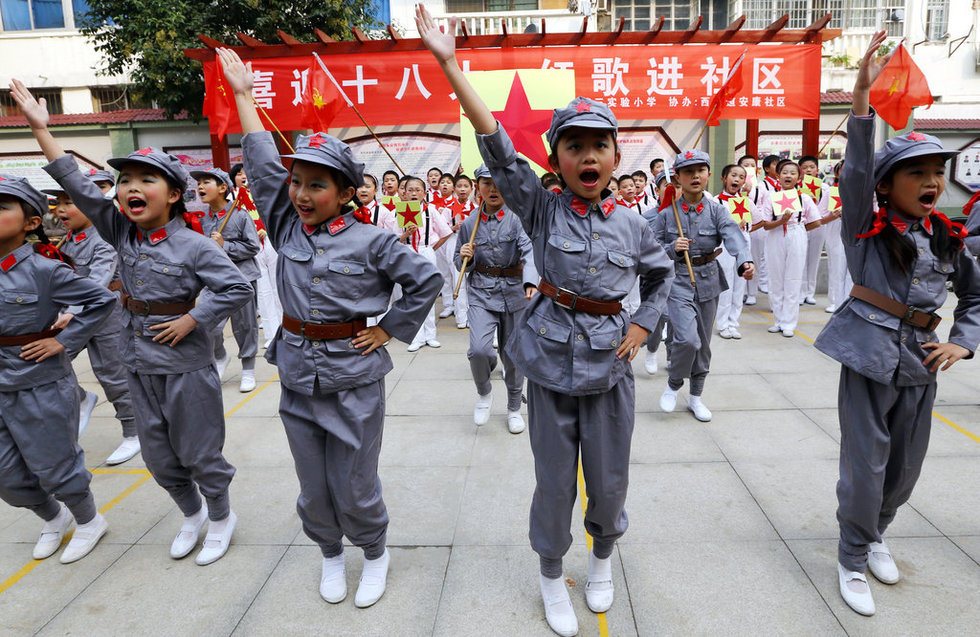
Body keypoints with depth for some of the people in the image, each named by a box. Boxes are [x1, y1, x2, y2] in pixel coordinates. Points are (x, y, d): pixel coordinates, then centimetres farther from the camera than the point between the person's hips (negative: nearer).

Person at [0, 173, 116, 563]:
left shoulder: (44, 270, -16)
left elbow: (102, 300, -15)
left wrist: (64, 341, -16)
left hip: (41, 388, -6)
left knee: (54, 468, 8)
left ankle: (89, 521, 33)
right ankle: (54, 518, 42)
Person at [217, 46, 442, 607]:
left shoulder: (371, 241, -10)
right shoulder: (286, 226, 2)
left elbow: (426, 280, -5)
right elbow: (264, 164, 5)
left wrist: (391, 329, -5)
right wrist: (244, 94, 10)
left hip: (354, 378, -4)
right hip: (299, 374, 4)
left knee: (354, 487, 7)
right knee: (314, 487, 16)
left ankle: (375, 553, 35)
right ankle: (331, 555, 42)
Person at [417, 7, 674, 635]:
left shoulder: (632, 223, 0)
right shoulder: (542, 209, -6)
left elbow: (661, 274, 18)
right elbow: (498, 147, -17)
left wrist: (642, 327, 4)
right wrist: (450, 64, -22)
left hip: (611, 360, 2)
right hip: (551, 357, -2)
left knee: (610, 479, 14)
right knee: (555, 481, 10)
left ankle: (603, 557, 45)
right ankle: (552, 574, 36)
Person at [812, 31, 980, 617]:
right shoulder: (867, 226, -6)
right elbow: (857, 169, -22)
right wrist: (862, 98, -33)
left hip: (920, 362, 5)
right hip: (871, 354, -5)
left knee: (906, 467, 16)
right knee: (865, 464, 0)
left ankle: (875, 534, 42)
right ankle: (853, 559, 20)